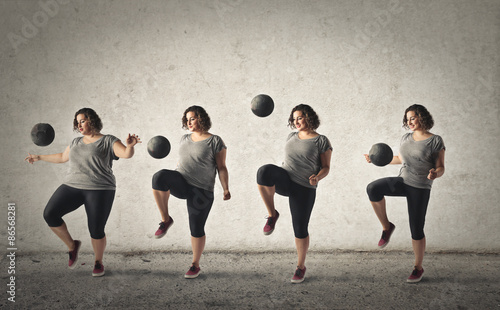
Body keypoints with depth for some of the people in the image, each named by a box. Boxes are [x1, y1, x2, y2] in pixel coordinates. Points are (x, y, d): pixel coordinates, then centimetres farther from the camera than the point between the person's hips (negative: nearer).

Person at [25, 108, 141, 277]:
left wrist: (130, 145, -39)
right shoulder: (76, 143, 18)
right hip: (73, 187, 5)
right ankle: (72, 246, 7)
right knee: (50, 214, -14)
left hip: (99, 190, -5)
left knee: (96, 231, -4)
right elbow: (62, 157, 34)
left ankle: (98, 262, 25)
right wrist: (39, 157, 41)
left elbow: (127, 154, -16)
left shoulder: (108, 141, -1)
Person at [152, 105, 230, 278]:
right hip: (181, 184, 4)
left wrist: (226, 189, -12)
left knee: (197, 229, 1)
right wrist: (169, 181, 27)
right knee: (160, 176, -31)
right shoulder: (185, 139, 14)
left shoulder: (215, 141, -3)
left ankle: (195, 265, 23)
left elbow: (222, 168, -3)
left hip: (201, 191, -3)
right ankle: (166, 219, -17)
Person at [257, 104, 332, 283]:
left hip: (304, 189, -3)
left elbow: (326, 167, -1)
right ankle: (272, 214, -16)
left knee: (300, 229, 0)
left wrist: (317, 177, -22)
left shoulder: (321, 141, 0)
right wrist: (274, 177, 21)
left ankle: (301, 266, 24)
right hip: (285, 181, 3)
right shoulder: (292, 137, 15)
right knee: (265, 170, -33)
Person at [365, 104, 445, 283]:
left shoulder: (435, 141, -8)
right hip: (402, 181, 5)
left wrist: (435, 173, -31)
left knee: (416, 230, -1)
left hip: (420, 188, -4)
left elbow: (441, 168, -7)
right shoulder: (406, 138, 8)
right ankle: (387, 227, -7)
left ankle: (418, 268, 19)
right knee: (372, 188, -25)